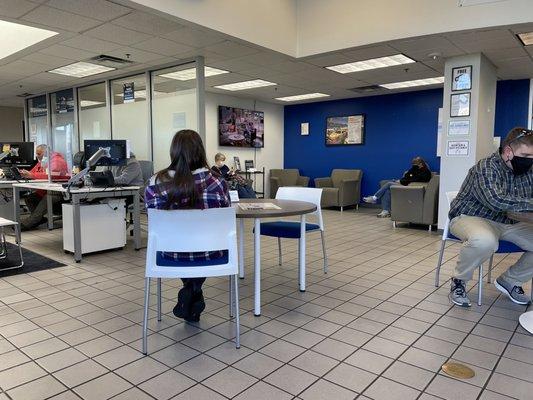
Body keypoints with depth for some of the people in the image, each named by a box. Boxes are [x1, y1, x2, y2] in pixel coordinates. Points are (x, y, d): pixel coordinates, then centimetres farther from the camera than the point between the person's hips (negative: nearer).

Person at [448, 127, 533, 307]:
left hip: (508, 223, 8)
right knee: (485, 240, -40)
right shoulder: (486, 168, -19)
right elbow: (496, 200, -35)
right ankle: (459, 281, -13)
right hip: (471, 217, -8)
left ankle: (510, 281, 14)